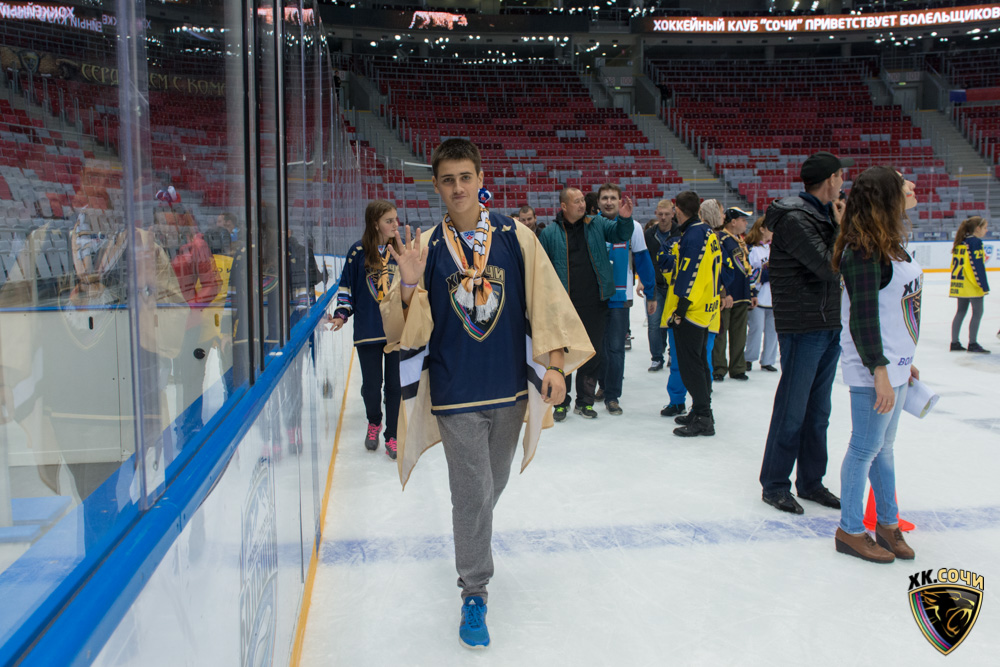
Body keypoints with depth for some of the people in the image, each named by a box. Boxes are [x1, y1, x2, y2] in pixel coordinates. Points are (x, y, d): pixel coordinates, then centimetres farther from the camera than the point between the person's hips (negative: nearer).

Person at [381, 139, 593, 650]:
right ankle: (474, 594, 15)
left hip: (509, 389, 2)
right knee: (472, 492, -2)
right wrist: (409, 284, -23)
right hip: (455, 393, -2)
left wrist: (554, 364, -4)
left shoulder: (517, 238, -2)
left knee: (493, 484, 19)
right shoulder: (427, 247, -3)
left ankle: (472, 546, 47)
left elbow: (546, 302, 1)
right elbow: (406, 328, -4)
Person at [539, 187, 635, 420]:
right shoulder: (550, 233, 1)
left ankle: (585, 401, 23)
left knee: (593, 353, 9)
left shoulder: (597, 224, 7)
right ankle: (561, 401, 19)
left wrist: (625, 219, -18)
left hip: (595, 303, 3)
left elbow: (620, 234, 2)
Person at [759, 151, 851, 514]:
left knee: (818, 410, 15)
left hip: (829, 325, 9)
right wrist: (842, 228, -11)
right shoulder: (794, 218, -15)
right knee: (792, 410, -1)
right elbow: (828, 266, -21)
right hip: (803, 329, -9)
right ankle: (774, 485, 12)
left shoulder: (823, 214, 13)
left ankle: (811, 481, 26)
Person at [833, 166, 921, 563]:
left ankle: (888, 523, 32)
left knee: (884, 446, 19)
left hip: (894, 362, 10)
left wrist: (905, 362, 20)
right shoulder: (864, 250, -18)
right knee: (866, 448, 1)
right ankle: (850, 531, 14)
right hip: (873, 366, -9)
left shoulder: (890, 244, 12)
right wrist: (880, 371, -23)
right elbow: (863, 316, -21)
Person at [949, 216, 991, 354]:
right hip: (972, 285, -8)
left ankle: (954, 343, 14)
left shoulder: (960, 242, 12)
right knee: (977, 312, -1)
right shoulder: (975, 241, -12)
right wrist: (984, 286, -15)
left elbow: (955, 264, 14)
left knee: (961, 311, 12)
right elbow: (978, 265, -17)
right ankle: (972, 344, 2)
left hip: (959, 284, 8)